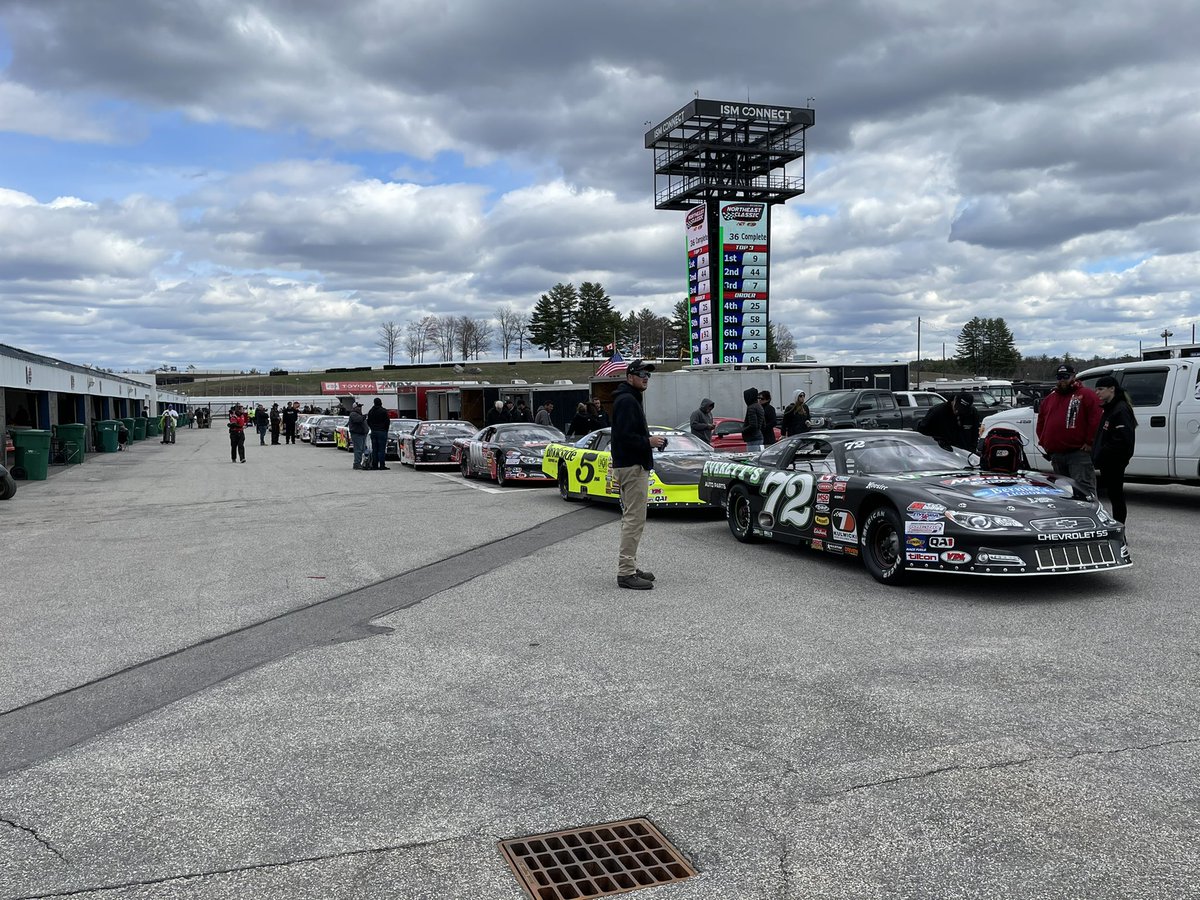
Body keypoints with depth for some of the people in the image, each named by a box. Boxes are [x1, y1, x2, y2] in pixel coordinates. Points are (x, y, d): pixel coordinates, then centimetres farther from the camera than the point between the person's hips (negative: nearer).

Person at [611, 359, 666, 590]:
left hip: (629, 465, 12)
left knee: (632, 519, 16)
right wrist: (648, 442, -16)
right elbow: (625, 436, -24)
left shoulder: (630, 399, 20)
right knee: (635, 519, -11)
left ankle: (629, 567, 23)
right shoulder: (627, 400, -14)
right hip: (632, 467, -12)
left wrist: (650, 439, 11)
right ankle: (626, 572, -10)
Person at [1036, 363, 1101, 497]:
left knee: (1083, 487, -15)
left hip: (1079, 452, -7)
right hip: (1056, 454, 7)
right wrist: (1044, 443, 15)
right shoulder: (1048, 399, 19)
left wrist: (1089, 442, -14)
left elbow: (1096, 419, -12)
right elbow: (1041, 423, 26)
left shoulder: (1086, 395, -1)